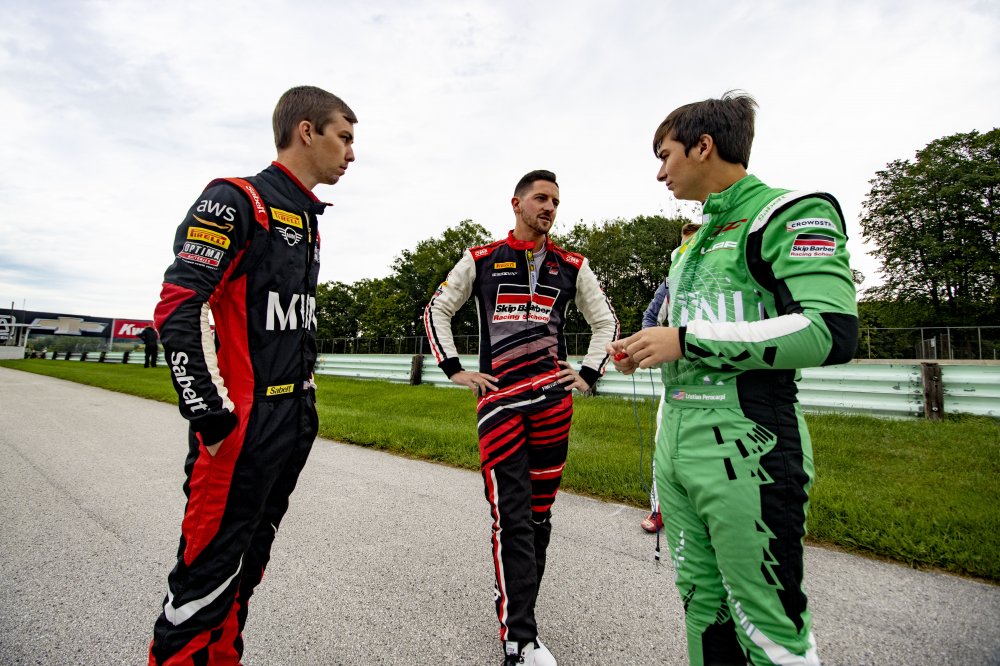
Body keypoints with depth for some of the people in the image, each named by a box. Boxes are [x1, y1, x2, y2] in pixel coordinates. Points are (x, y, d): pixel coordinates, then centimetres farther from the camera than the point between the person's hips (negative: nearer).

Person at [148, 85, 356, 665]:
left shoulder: (309, 222, 17)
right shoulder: (237, 201, -8)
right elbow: (178, 307, -17)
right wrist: (212, 416, -18)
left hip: (294, 424, 9)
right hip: (242, 428, -8)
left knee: (250, 562, 19)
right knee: (210, 572, 3)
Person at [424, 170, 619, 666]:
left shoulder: (572, 267, 13)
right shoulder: (480, 261, 9)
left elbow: (605, 322, 20)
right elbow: (437, 310, 14)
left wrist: (588, 373, 9)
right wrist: (454, 369, 4)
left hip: (552, 396, 3)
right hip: (499, 399, -2)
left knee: (538, 513, 11)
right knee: (511, 517, -4)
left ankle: (519, 611, 30)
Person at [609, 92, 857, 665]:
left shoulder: (792, 212, -5)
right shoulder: (699, 238, 20)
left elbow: (833, 333, -19)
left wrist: (687, 339, -19)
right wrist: (648, 351, 8)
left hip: (745, 446, -8)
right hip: (676, 441, 8)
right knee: (702, 601, 18)